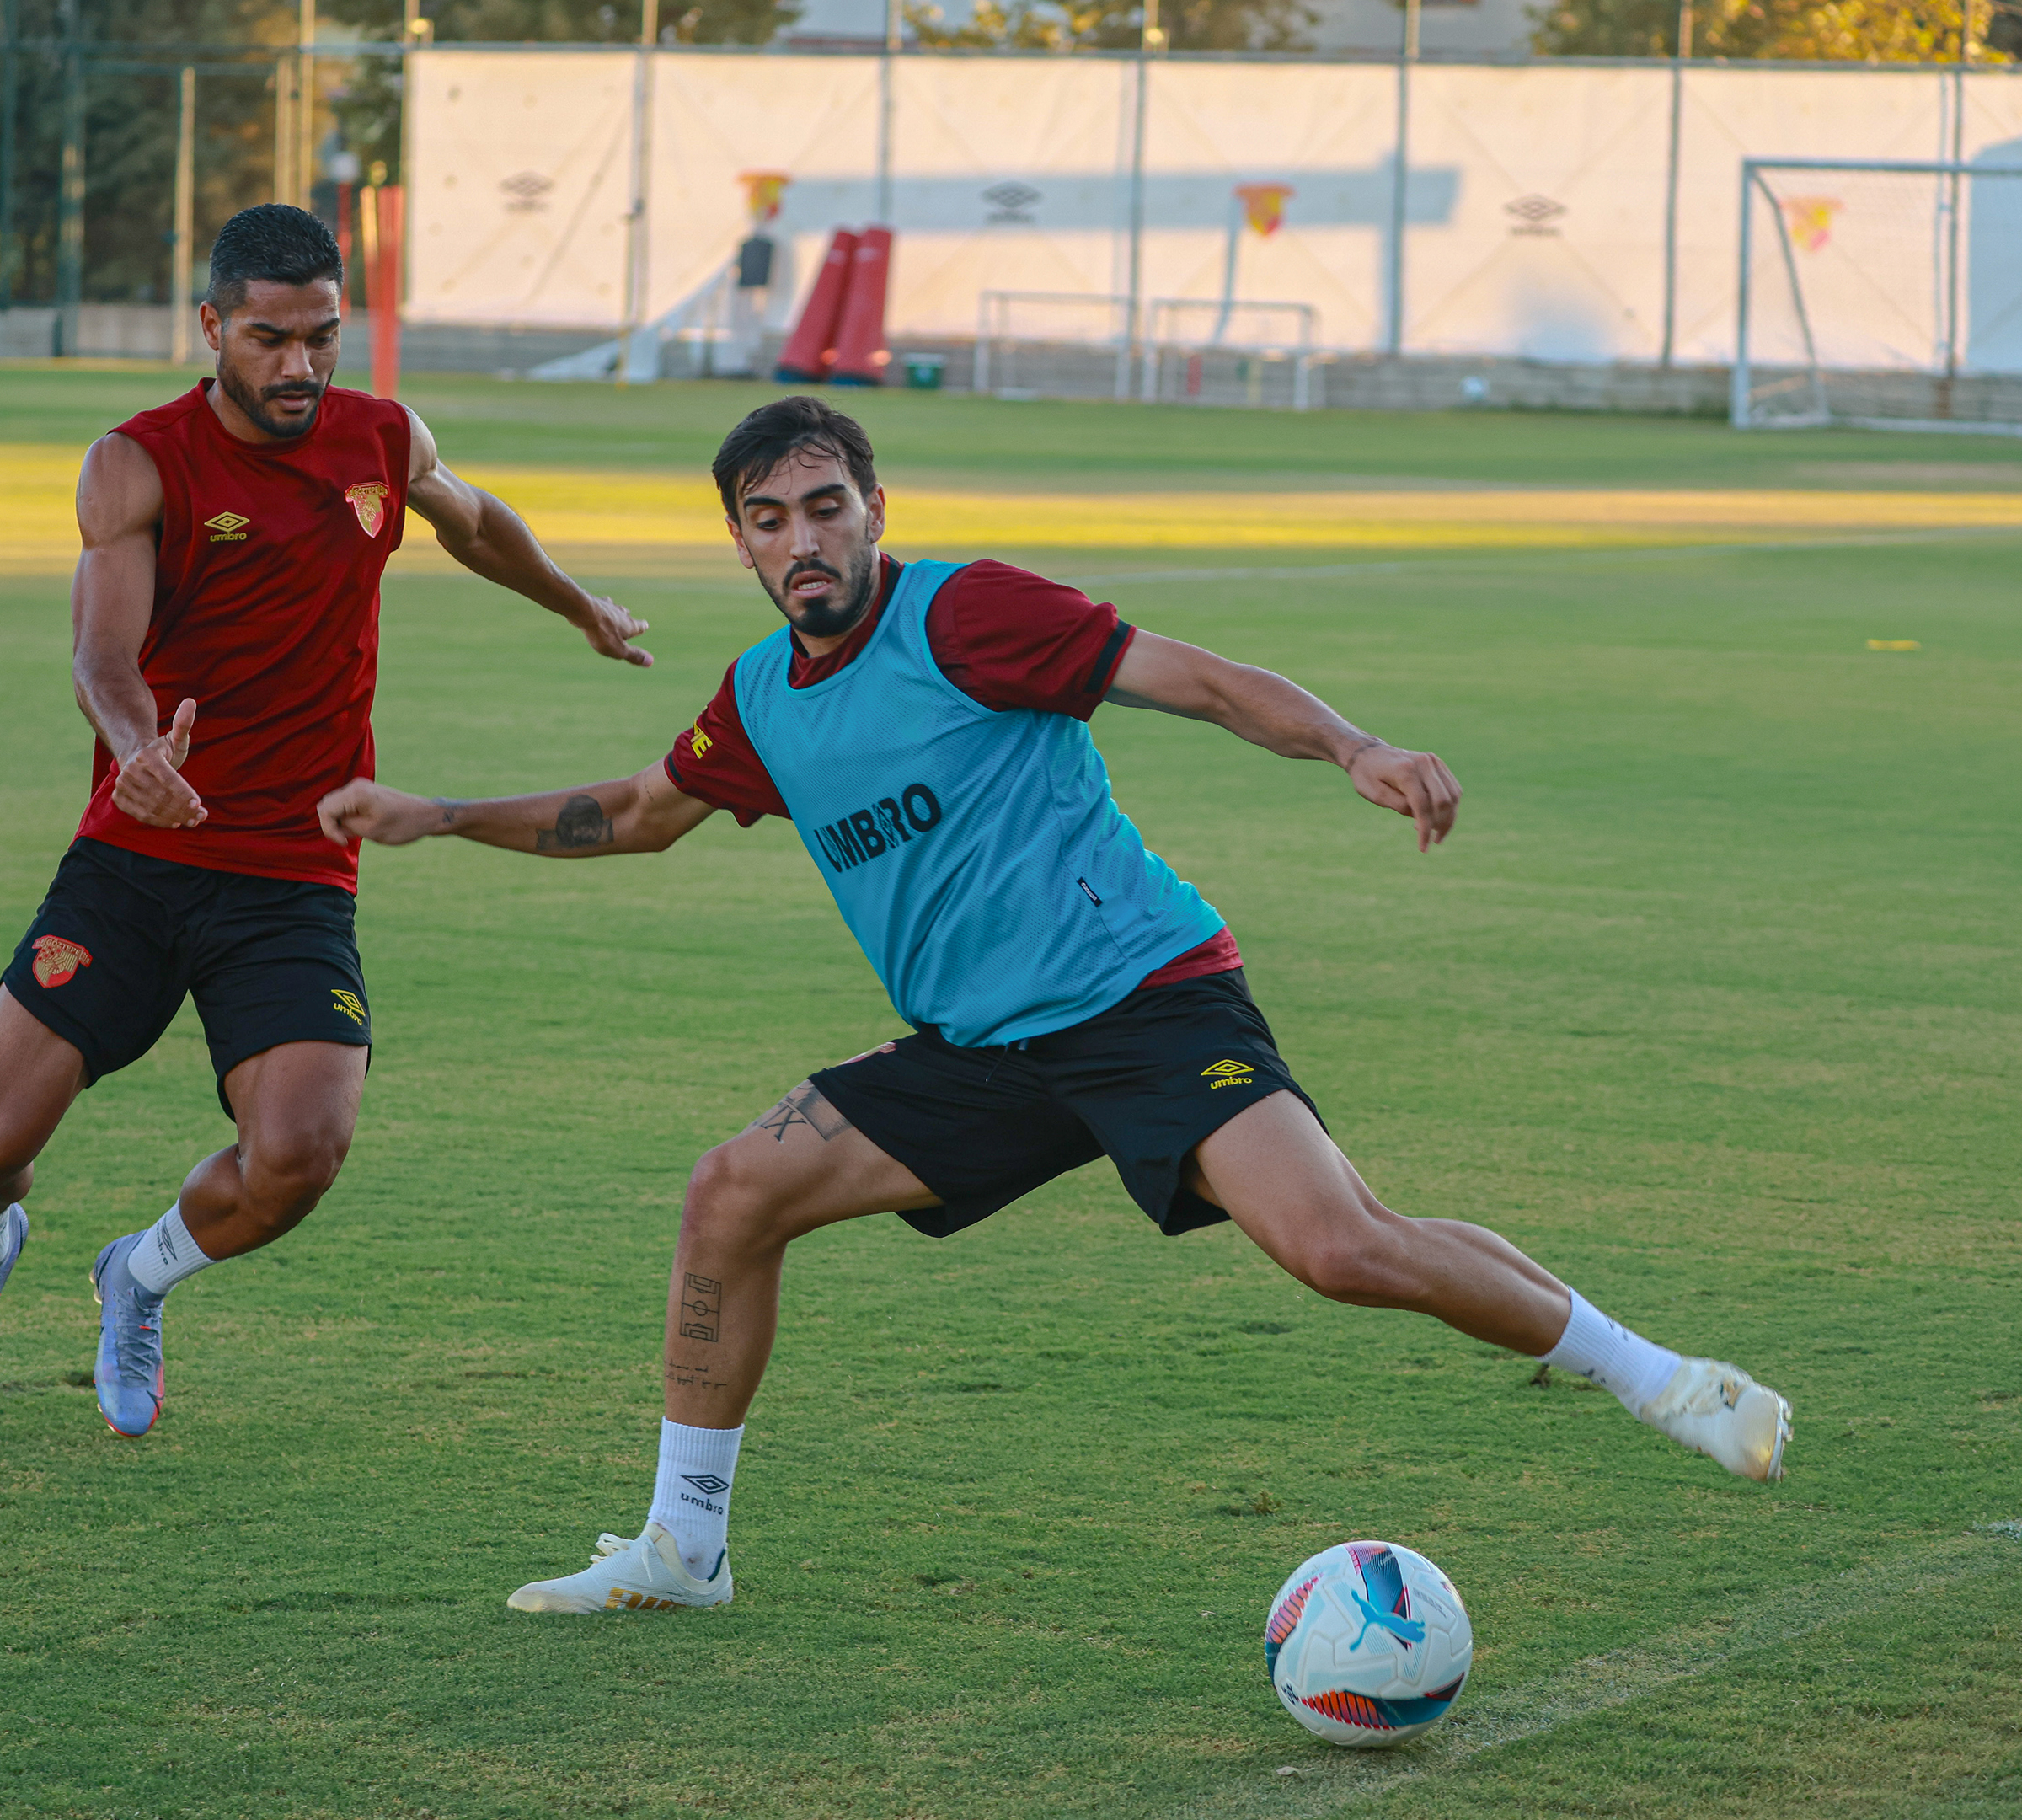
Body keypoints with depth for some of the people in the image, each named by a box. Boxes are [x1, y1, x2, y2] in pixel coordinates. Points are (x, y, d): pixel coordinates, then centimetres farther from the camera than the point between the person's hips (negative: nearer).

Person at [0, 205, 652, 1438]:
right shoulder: (139, 465, -7)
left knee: (300, 1155, -20)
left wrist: (587, 610, 46)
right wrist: (137, 746, -44)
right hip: (135, 859, -2)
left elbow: (478, 526, 30)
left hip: (296, 880, 2)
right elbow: (103, 655, -21)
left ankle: (143, 1279, 14)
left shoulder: (387, 443, 5)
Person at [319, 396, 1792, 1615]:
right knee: (734, 1194, -1)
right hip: (981, 1054, 7)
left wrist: (1357, 752, -28)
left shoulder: (962, 614, -10)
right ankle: (680, 1549, 13)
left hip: (1147, 998, -7)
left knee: (1340, 1247, -25)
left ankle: (1653, 1376, -10)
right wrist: (441, 818, 25)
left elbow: (1194, 679, -14)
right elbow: (646, 813, 30)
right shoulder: (761, 702, 10)